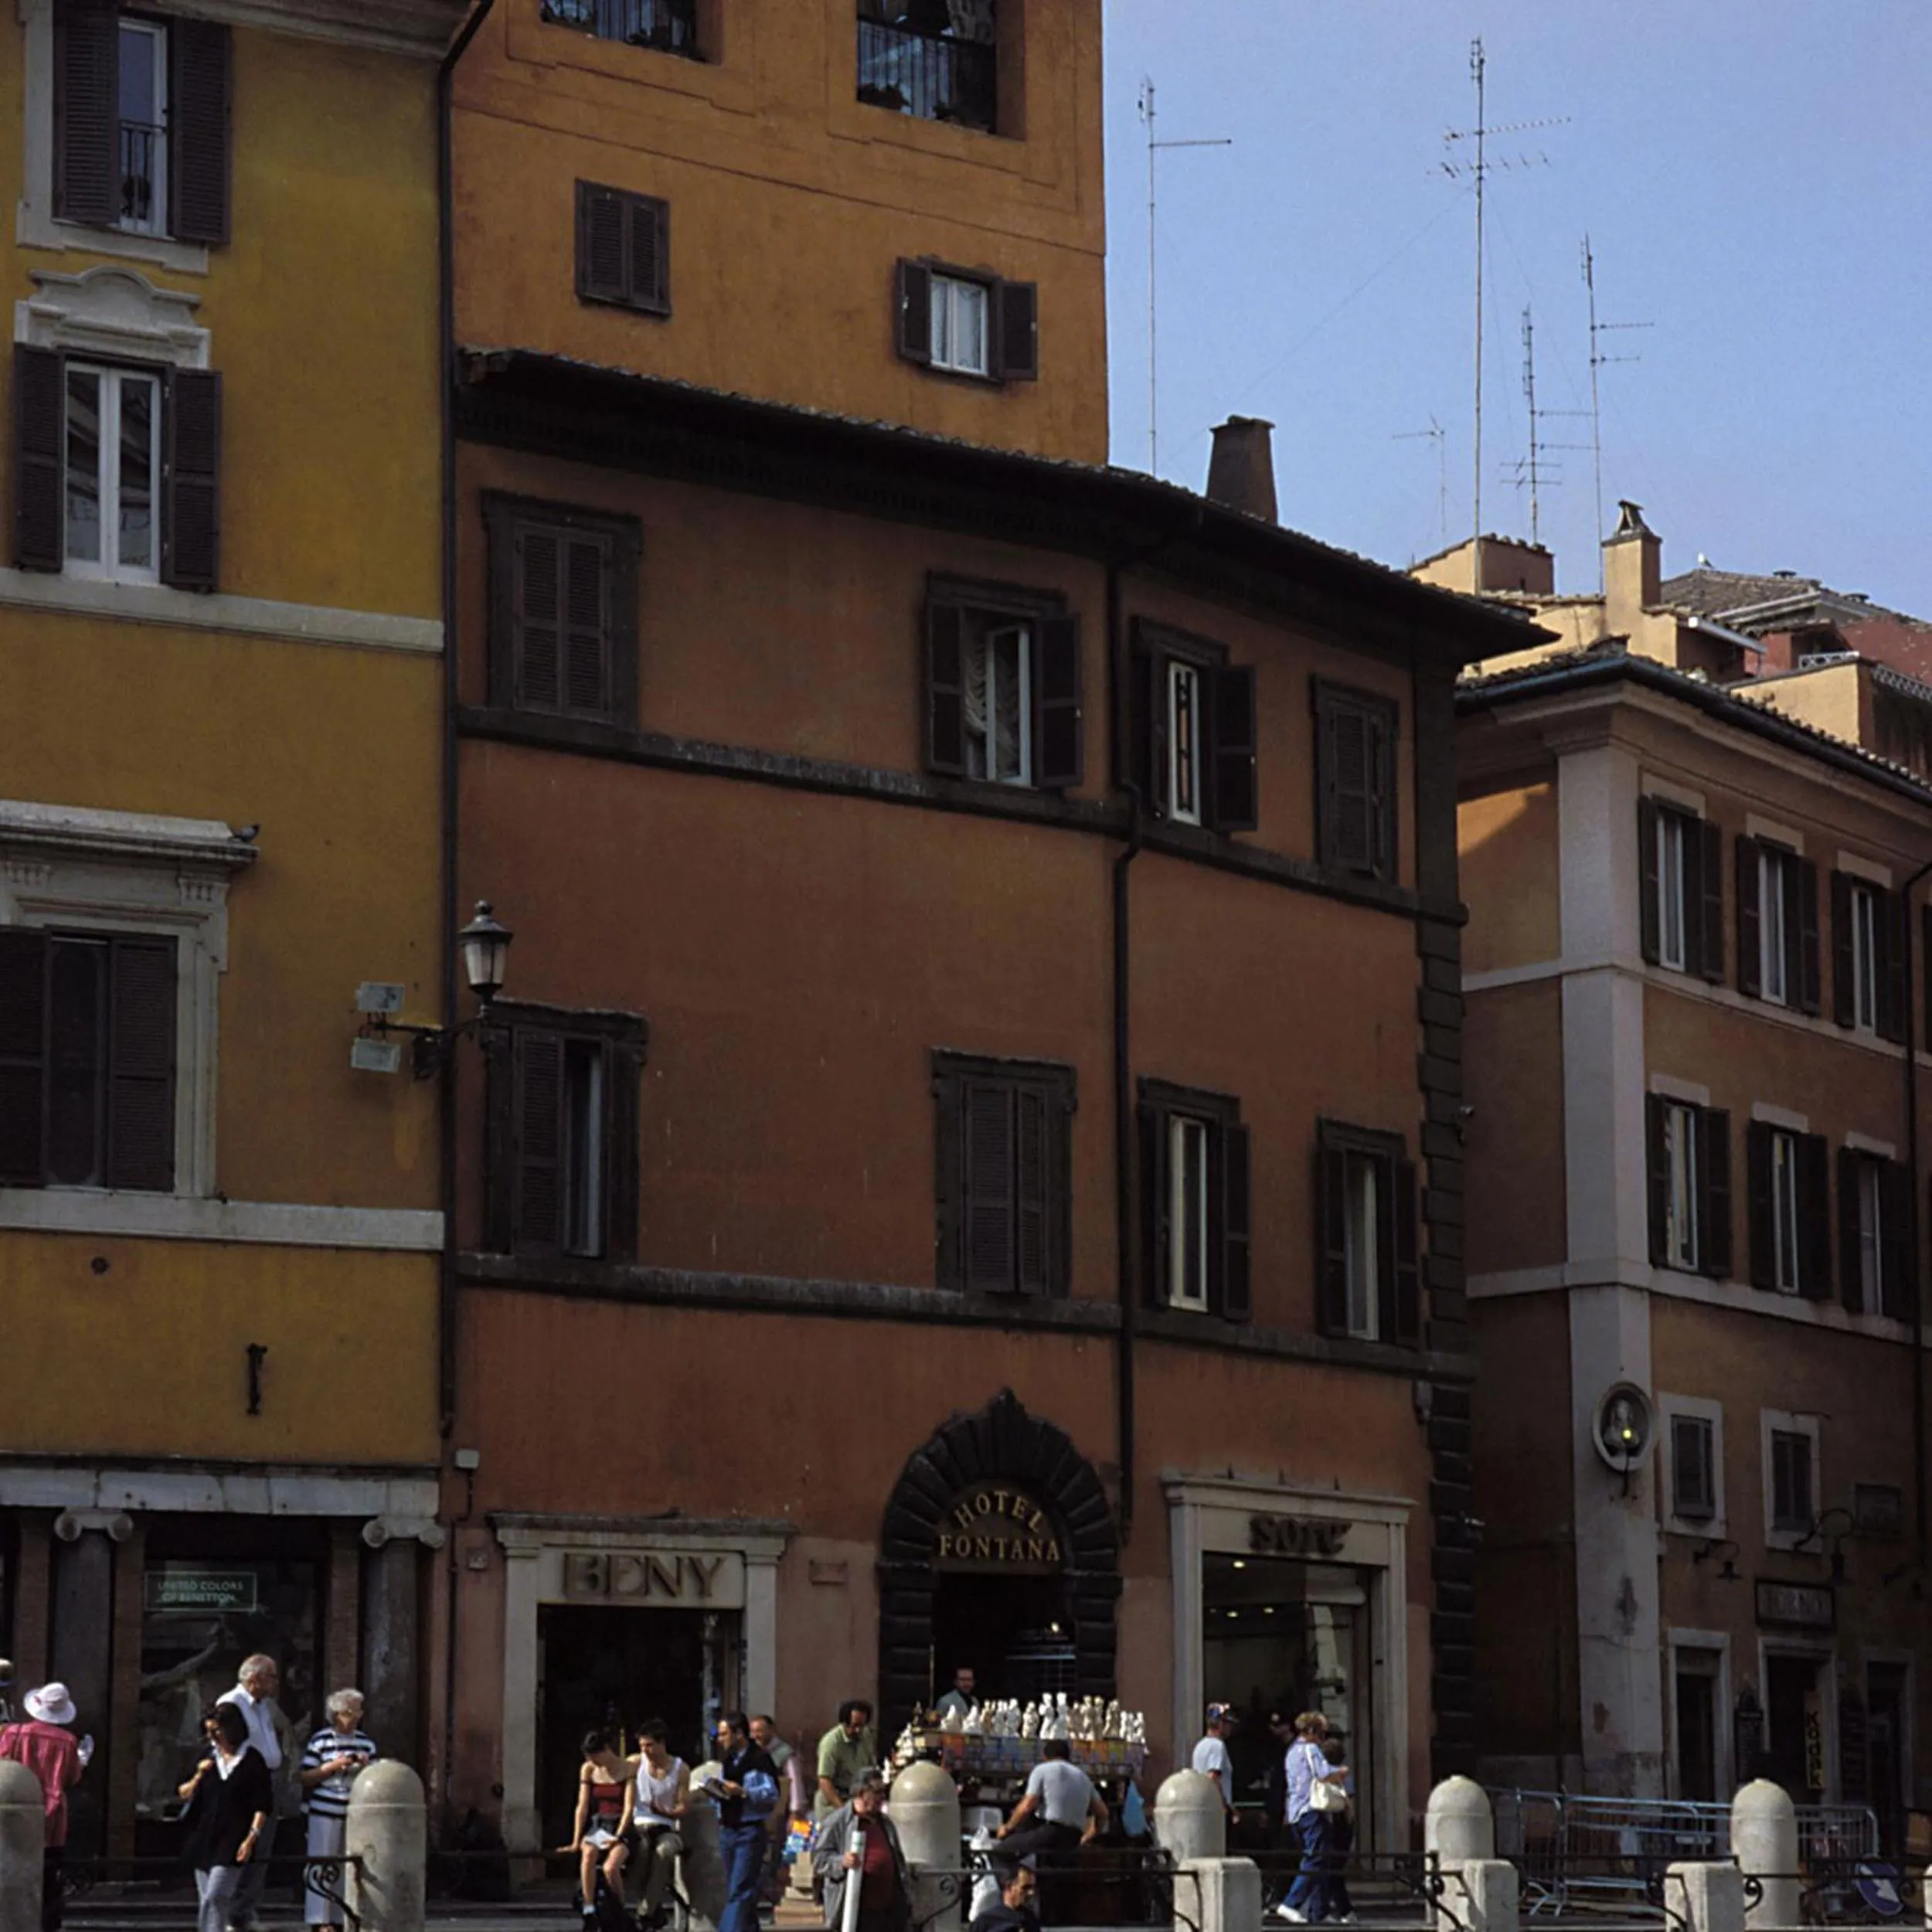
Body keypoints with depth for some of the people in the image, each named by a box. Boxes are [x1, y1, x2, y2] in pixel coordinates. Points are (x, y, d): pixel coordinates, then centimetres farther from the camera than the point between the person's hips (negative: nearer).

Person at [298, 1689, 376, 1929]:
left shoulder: (366, 1742, 11)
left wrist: (366, 1766, -4)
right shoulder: (320, 1740, -1)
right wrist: (332, 1767, -14)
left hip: (356, 1814, 4)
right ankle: (320, 1920, 2)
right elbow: (303, 1778, -3)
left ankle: (343, 1917, 10)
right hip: (325, 1812, -4)